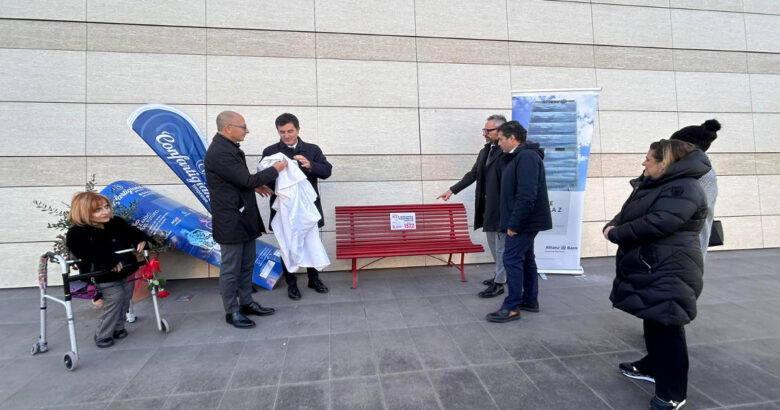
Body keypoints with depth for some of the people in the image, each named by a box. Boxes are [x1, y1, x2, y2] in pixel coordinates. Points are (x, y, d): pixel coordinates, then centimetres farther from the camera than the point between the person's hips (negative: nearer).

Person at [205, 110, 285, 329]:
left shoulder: (228, 148, 9)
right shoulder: (219, 153, -21)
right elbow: (247, 180, -20)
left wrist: (254, 185, 7)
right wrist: (275, 169, -9)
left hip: (244, 218, 10)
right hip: (231, 221, -10)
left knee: (247, 265, 18)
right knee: (231, 269, 5)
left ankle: (246, 302, 32)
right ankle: (232, 311, 19)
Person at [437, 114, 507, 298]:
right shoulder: (485, 151, 11)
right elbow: (473, 174, 15)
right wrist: (452, 190, 12)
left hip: (500, 206, -8)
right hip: (487, 206, 9)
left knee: (501, 246, 3)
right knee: (493, 244, 19)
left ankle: (499, 283, 14)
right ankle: (500, 274, 36)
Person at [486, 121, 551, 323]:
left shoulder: (527, 157, -18)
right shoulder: (519, 156, 15)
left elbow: (527, 196, -25)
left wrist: (514, 224, -22)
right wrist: (513, 222, 14)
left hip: (524, 221, -10)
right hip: (524, 221, 10)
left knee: (512, 260, -7)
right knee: (526, 259, 16)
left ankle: (512, 308, 2)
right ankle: (530, 300, 28)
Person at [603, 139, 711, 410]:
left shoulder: (683, 188, -17)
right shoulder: (651, 184, 14)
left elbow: (656, 224, -28)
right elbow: (628, 214, 15)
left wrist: (616, 234, -17)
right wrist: (612, 225, -7)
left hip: (668, 271, -10)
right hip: (650, 268, 10)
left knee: (666, 325, -2)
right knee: (653, 320, 21)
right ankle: (653, 367, 39)